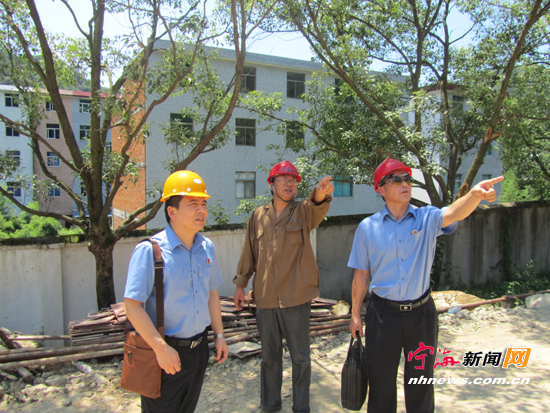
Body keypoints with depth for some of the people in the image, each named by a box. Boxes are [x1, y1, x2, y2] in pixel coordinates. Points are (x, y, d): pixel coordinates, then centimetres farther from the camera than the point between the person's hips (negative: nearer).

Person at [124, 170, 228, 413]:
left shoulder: (206, 247, 3)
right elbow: (132, 306, -21)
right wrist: (161, 349, -24)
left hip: (198, 348, 7)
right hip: (166, 352, -6)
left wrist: (219, 335, 14)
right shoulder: (150, 250, -18)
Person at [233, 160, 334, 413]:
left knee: (300, 356, 9)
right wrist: (240, 284, 11)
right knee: (269, 356, 16)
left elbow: (317, 206, -24)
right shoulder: (258, 216, 7)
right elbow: (249, 253, 12)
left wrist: (321, 193, -46)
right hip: (265, 298, 2)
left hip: (296, 297, -2)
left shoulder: (303, 211, 0)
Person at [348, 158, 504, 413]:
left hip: (421, 313, 0)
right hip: (382, 314, 0)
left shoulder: (427, 219, -4)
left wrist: (475, 195, -49)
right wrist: (355, 314, 7)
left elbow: (453, 213, -27)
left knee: (421, 385, 16)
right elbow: (361, 275, 3)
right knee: (380, 384, 15)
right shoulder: (368, 227, -3)